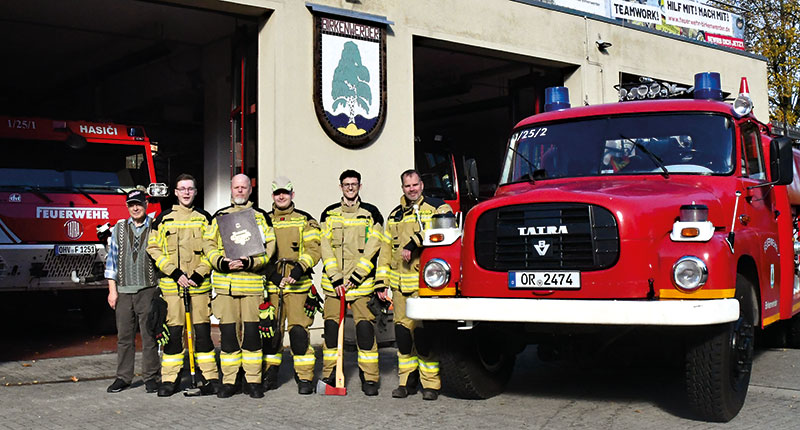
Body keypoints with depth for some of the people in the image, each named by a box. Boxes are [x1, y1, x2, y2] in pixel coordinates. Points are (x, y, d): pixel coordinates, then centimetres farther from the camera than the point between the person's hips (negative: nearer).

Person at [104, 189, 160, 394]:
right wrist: (112, 290, 4)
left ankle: (150, 377, 8)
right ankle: (123, 377, 14)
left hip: (148, 290, -2)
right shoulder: (119, 229, 11)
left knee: (149, 335, -1)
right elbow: (112, 260, 10)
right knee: (124, 336, 6)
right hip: (124, 291, 2)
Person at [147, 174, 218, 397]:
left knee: (203, 331, 1)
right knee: (173, 332, 0)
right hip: (172, 285, 0)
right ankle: (169, 379, 8)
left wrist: (199, 274, -7)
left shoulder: (204, 218, 9)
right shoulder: (164, 218, 7)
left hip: (200, 284, 1)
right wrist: (175, 273, -8)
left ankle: (211, 377, 7)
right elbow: (154, 249, 2)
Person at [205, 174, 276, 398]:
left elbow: (269, 247, 3)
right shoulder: (220, 217, 14)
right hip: (225, 283, 1)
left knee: (252, 331, -2)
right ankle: (228, 381, 10)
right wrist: (222, 263, -11)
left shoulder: (260, 216, 10)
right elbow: (209, 246, 8)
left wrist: (250, 262, -14)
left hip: (252, 283, -1)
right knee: (228, 332, 1)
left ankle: (253, 381, 7)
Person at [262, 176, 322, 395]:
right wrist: (269, 271, -4)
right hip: (271, 285, 3)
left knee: (298, 331, -8)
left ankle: (305, 378, -1)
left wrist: (300, 267, -16)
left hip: (298, 285, -2)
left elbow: (314, 249, -1)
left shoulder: (305, 220, 7)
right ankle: (270, 374, 19)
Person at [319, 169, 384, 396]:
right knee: (331, 328, 2)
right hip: (333, 282, 2)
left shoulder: (371, 214, 5)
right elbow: (325, 247, 2)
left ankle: (369, 378, 2)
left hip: (362, 283, -2)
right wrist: (335, 279, -9)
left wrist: (354, 279, -11)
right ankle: (329, 375, 14)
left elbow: (372, 249, -3)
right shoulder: (329, 214, 10)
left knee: (365, 328, -6)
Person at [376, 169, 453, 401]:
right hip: (400, 283, 5)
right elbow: (386, 249, 21)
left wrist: (414, 242, -19)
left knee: (424, 331, -8)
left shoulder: (437, 207, 6)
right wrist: (381, 282, 14)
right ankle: (407, 380, 16)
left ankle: (431, 383, 1)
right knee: (402, 329, 4)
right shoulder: (395, 216, 21)